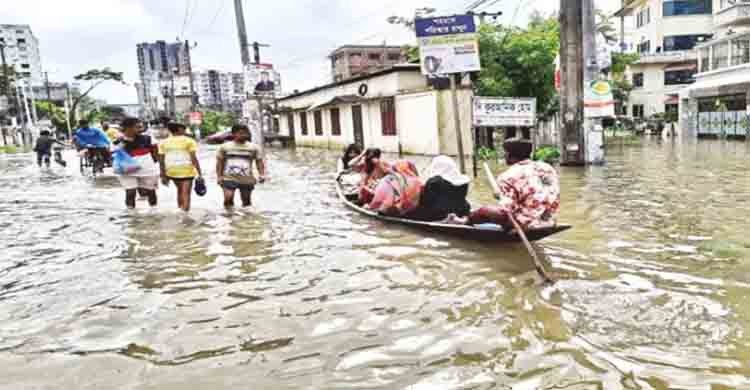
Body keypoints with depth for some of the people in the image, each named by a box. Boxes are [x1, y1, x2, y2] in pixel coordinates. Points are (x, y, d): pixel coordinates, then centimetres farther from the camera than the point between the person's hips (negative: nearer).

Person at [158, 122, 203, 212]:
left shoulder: (164, 143, 6)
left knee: (180, 191, 24)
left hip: (171, 172, 5)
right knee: (186, 194, -3)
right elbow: (194, 159, -12)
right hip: (187, 171, -5)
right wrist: (200, 174, -9)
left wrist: (163, 176, 11)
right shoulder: (189, 141, -5)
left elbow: (161, 161, 4)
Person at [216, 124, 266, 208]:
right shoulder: (225, 147, 6)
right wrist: (219, 176, 0)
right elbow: (220, 162, 9)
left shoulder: (254, 147, 5)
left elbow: (259, 162, 6)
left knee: (246, 202, 5)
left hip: (247, 180, 1)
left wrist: (261, 174, -7)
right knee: (228, 197, -19)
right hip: (229, 178, -1)